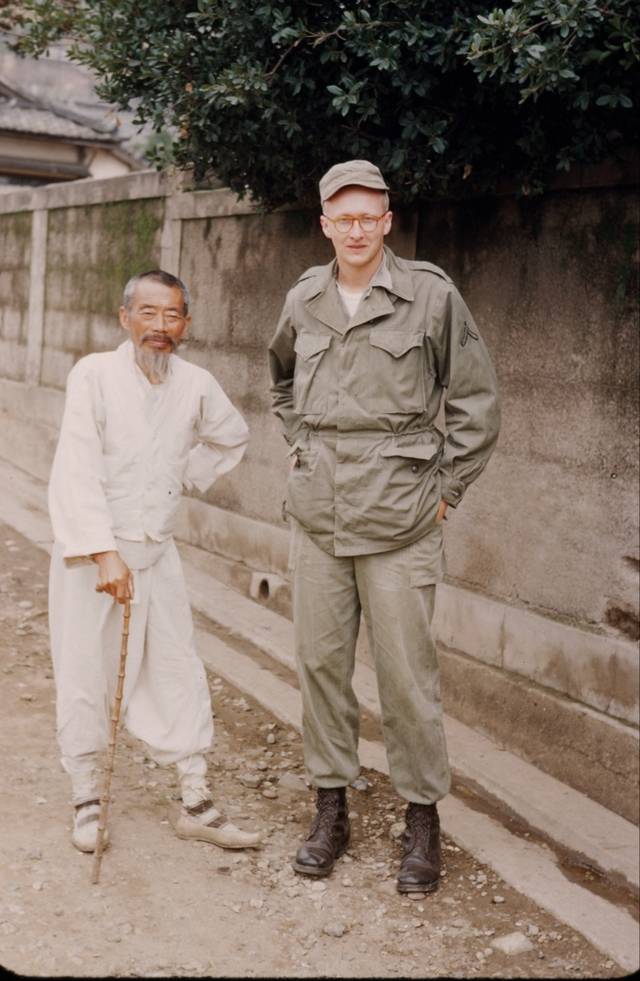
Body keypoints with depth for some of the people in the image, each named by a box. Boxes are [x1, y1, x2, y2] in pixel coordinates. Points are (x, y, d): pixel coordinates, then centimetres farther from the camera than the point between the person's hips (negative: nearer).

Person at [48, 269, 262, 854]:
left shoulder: (197, 386, 0)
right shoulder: (94, 375, -12)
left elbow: (233, 439, 22)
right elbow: (77, 473, -19)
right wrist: (104, 553, -25)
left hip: (156, 553, 4)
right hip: (87, 553, -3)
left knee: (178, 676, 6)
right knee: (85, 676, 4)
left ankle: (197, 804, 17)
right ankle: (87, 801, 21)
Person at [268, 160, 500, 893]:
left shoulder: (431, 295, -6)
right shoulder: (304, 300, 7)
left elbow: (477, 401, 0)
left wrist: (446, 487, -1)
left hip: (399, 520, -4)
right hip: (316, 515, 4)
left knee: (405, 674, 0)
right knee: (320, 662, 10)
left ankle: (422, 818, 16)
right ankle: (330, 808, 24)